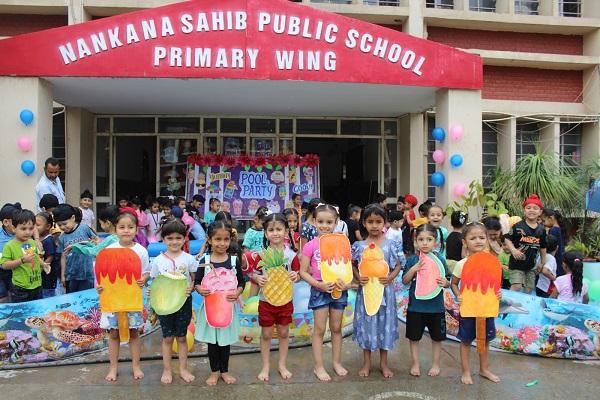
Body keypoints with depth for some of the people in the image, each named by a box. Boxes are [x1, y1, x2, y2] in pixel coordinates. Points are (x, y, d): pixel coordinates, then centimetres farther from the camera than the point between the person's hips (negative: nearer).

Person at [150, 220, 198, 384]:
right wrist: (153, 293, -18)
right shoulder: (158, 260, -5)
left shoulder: (189, 259, -6)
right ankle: (167, 370, 25)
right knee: (167, 337, 11)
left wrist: (191, 288, -22)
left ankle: (183, 369, 26)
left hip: (184, 302, 0)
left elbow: (196, 280, -1)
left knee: (181, 337, 12)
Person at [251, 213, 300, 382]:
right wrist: (258, 279, -23)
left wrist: (295, 276, -20)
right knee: (266, 334, 11)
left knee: (283, 333, 14)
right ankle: (265, 367, 27)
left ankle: (282, 365, 32)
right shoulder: (261, 255, -8)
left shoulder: (291, 255, -7)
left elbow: (297, 275, 2)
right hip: (266, 300, -1)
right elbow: (254, 274, -1)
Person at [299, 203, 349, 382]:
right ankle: (318, 366, 18)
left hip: (338, 289, 3)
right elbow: (303, 271, -6)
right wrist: (318, 284, -18)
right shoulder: (310, 245, -8)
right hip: (319, 289, -2)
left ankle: (337, 362, 30)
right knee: (319, 329, 5)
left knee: (336, 328, 15)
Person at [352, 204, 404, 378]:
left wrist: (390, 277, -15)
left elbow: (398, 266, 2)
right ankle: (366, 362, 26)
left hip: (385, 289, 0)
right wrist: (358, 277, -13)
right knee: (366, 323, 10)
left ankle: (383, 363, 27)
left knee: (384, 322, 10)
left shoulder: (392, 244, -5)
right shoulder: (359, 246, -3)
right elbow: (353, 266, 6)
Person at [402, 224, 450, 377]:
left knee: (437, 337, 15)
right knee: (414, 337, 12)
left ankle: (436, 364, 34)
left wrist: (445, 282, -21)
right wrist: (414, 269, -19)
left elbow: (447, 282, 2)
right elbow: (405, 281, -3)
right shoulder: (412, 260, -5)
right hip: (415, 306, 0)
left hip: (436, 306, 0)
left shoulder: (440, 260, -5)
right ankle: (415, 364, 30)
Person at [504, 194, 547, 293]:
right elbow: (507, 239, -7)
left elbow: (543, 247, 13)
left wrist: (543, 263, 16)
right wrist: (513, 250, -22)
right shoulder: (518, 226, -11)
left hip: (531, 265, 5)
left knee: (529, 289, 13)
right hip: (517, 263, -5)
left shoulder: (541, 229, 3)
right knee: (516, 287, -13)